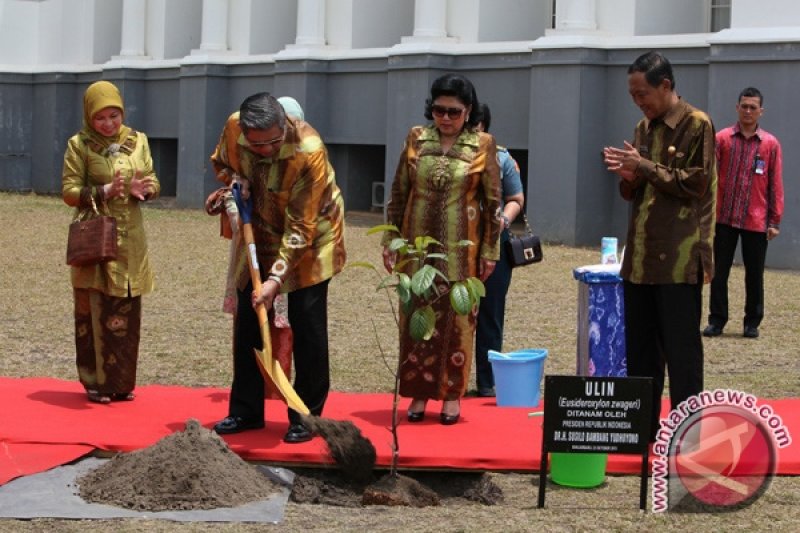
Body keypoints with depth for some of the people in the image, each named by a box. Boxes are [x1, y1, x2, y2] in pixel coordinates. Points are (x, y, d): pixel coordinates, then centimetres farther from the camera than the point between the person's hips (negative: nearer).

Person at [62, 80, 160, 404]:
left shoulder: (137, 141, 7)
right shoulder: (79, 145, -4)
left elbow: (154, 183, 8)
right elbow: (69, 191, -6)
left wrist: (143, 190, -15)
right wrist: (103, 192, -21)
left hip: (130, 241, 4)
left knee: (128, 314, 6)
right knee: (94, 312, -2)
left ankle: (122, 381, 16)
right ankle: (96, 382, 7)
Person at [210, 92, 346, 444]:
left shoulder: (308, 151, -33)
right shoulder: (233, 128, -18)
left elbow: (301, 227, -30)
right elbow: (220, 163, 8)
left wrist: (277, 277, -34)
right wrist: (235, 180, -15)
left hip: (308, 241, -5)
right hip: (258, 234, 5)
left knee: (307, 328, -6)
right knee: (248, 322, 8)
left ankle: (306, 416, 5)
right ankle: (246, 411, 19)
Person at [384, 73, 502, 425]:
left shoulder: (482, 144, -2)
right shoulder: (416, 138, 3)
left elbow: (493, 202, 0)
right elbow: (398, 194, 7)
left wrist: (490, 250, -2)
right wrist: (390, 242, 4)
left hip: (461, 247, -2)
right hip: (418, 242, 2)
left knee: (456, 319, 3)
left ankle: (451, 394, 13)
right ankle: (419, 392, 14)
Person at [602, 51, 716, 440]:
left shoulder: (697, 125, -6)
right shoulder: (644, 128, 14)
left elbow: (697, 184, -12)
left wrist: (645, 167, -13)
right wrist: (629, 176, -4)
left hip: (680, 259, -7)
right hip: (640, 257, 7)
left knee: (681, 349, -2)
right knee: (639, 347, 11)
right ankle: (643, 425, 20)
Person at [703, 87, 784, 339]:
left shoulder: (771, 144, 2)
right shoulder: (722, 138, 1)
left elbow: (775, 185, 3)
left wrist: (775, 221, 1)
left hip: (756, 221, 0)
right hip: (724, 218, 0)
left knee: (754, 275, 7)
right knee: (719, 272, 4)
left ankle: (752, 322, 17)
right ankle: (717, 320, 13)